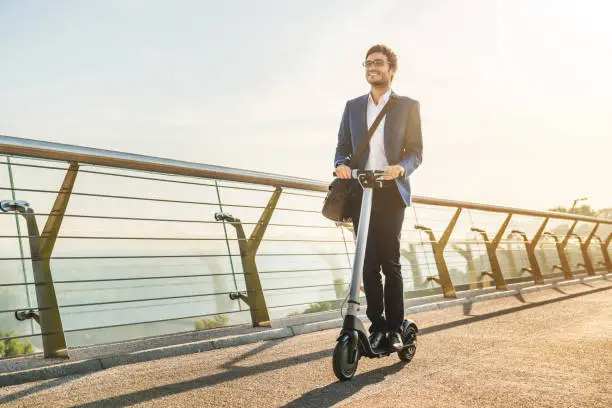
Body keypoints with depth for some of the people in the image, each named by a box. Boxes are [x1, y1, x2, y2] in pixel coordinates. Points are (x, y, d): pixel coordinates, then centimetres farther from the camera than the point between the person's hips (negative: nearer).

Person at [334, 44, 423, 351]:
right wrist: (341, 164, -8)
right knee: (368, 262, 2)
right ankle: (377, 325, 9)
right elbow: (342, 146, 15)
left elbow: (416, 151, 5)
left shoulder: (408, 106, 9)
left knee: (390, 261, -6)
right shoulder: (353, 106, 18)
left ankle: (395, 327, 3)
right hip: (360, 191, 3)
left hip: (391, 191, -3)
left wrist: (402, 167, -17)